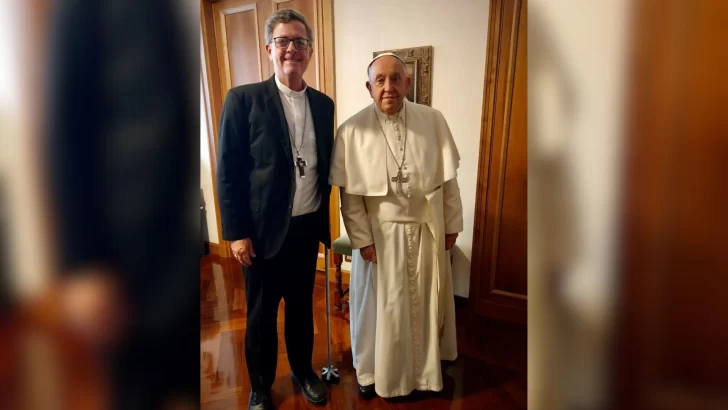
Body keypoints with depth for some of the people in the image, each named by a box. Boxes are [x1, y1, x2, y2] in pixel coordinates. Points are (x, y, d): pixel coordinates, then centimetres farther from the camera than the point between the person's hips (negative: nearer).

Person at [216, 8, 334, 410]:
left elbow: (325, 167, 10)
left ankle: (303, 369, 42)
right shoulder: (243, 99, -8)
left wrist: (324, 220, 9)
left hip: (308, 227, 4)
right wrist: (237, 233, -12)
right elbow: (228, 172, -9)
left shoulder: (323, 104, 5)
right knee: (261, 314, 13)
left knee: (302, 306, 19)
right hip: (264, 230, -3)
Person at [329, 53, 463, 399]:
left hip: (426, 229, 3)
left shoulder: (433, 120, -4)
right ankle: (372, 370, 37)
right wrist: (362, 239, -10)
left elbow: (448, 178, 1)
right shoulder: (352, 131, -11)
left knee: (425, 302, 18)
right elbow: (350, 195, -9)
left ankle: (425, 367, 44)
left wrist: (452, 224, 3)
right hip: (379, 231, -2)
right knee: (380, 305, 12)